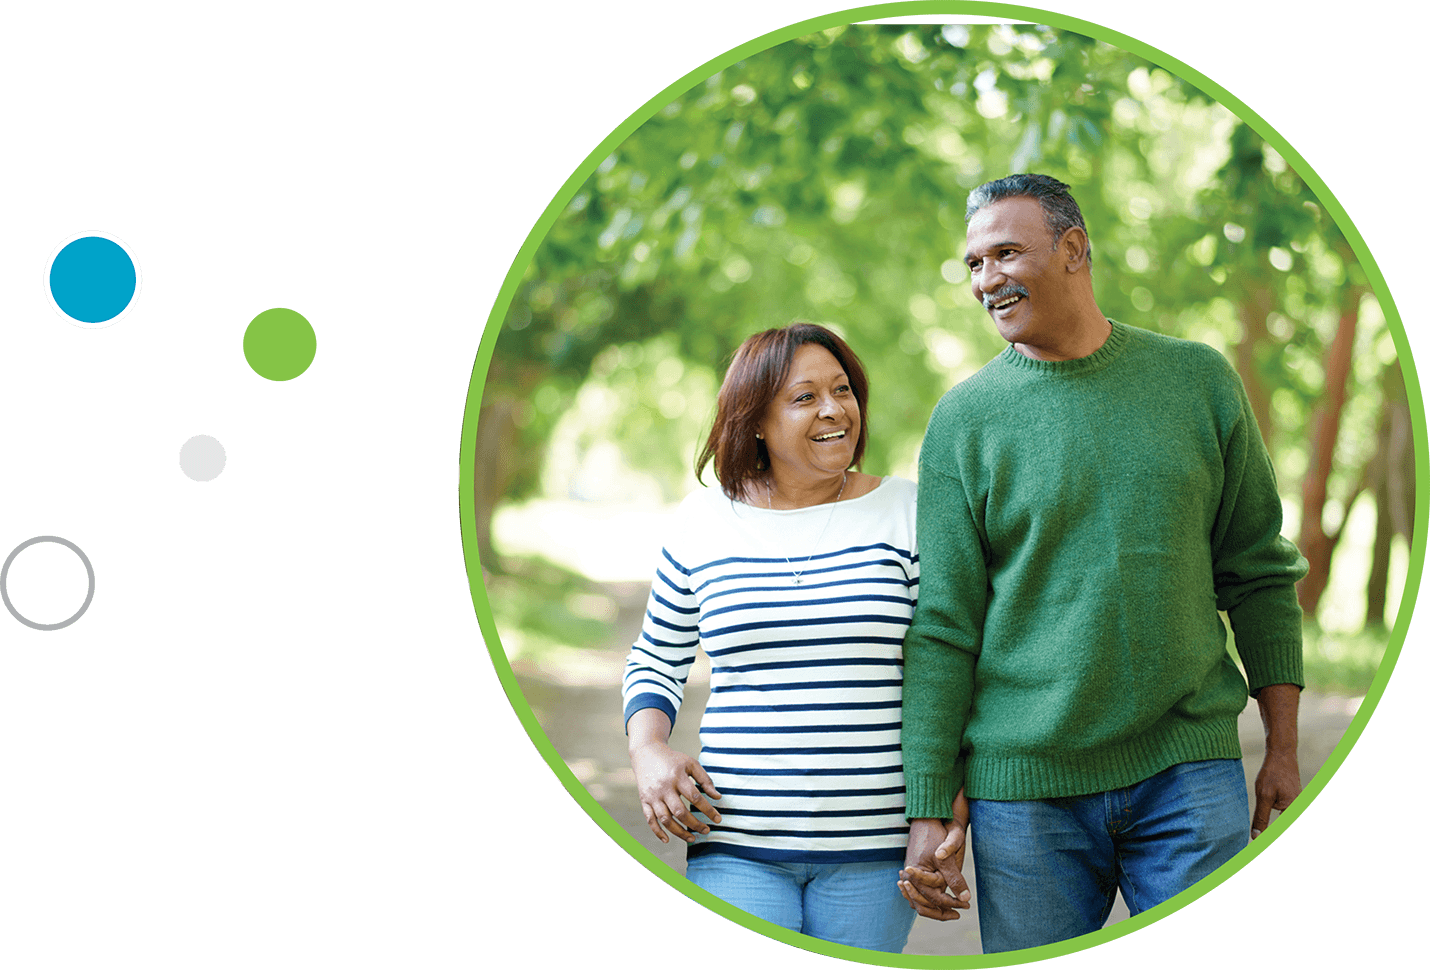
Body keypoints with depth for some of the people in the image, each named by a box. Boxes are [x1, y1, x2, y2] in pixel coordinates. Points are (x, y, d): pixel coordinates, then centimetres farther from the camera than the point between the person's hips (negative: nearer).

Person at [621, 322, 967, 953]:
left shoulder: (909, 516, 2)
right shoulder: (705, 523, 6)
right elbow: (656, 662, 17)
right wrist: (649, 753, -2)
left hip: (870, 846, 0)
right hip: (736, 843, 0)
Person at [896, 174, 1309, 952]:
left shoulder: (1197, 380, 6)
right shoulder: (963, 419, 2)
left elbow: (1259, 572, 11)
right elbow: (941, 627, 0)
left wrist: (1283, 747, 8)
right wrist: (930, 808, -4)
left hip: (1188, 772, 1)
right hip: (1025, 785, 0)